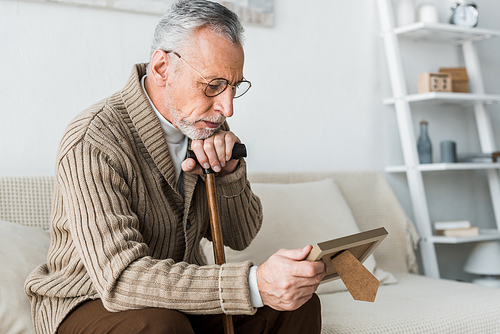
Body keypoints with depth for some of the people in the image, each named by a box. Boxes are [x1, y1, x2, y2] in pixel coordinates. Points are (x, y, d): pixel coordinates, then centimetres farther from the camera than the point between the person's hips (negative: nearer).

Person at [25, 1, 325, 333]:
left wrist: (230, 171, -19)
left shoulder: (205, 126, -2)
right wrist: (254, 284, -44)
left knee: (299, 303, -11)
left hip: (181, 294, 6)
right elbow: (120, 277, -35)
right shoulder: (93, 143, -26)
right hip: (89, 303, -5)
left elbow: (240, 237, 2)